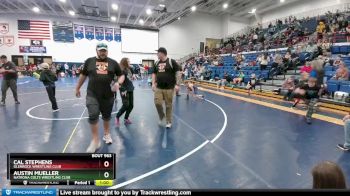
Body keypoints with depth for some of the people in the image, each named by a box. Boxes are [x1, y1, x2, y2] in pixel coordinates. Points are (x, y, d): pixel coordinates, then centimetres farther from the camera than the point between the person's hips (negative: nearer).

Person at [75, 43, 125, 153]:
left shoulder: (113, 63, 3)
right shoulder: (89, 61, 5)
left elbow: (121, 75, 8)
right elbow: (83, 75, 15)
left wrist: (118, 83, -13)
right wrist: (77, 88, 21)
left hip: (108, 95, 1)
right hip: (92, 95, -1)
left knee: (106, 116, 16)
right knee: (93, 116, -10)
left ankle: (107, 134, 38)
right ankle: (95, 141, 4)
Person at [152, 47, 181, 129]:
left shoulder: (172, 62, -7)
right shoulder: (157, 63, 11)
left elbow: (178, 73, -8)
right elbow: (154, 74, 19)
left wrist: (177, 84, -14)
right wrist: (153, 83, 7)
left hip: (169, 88, -5)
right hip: (158, 88, 5)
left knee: (168, 105, 3)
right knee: (157, 103, -2)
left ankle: (169, 122, 19)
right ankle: (162, 117, 25)